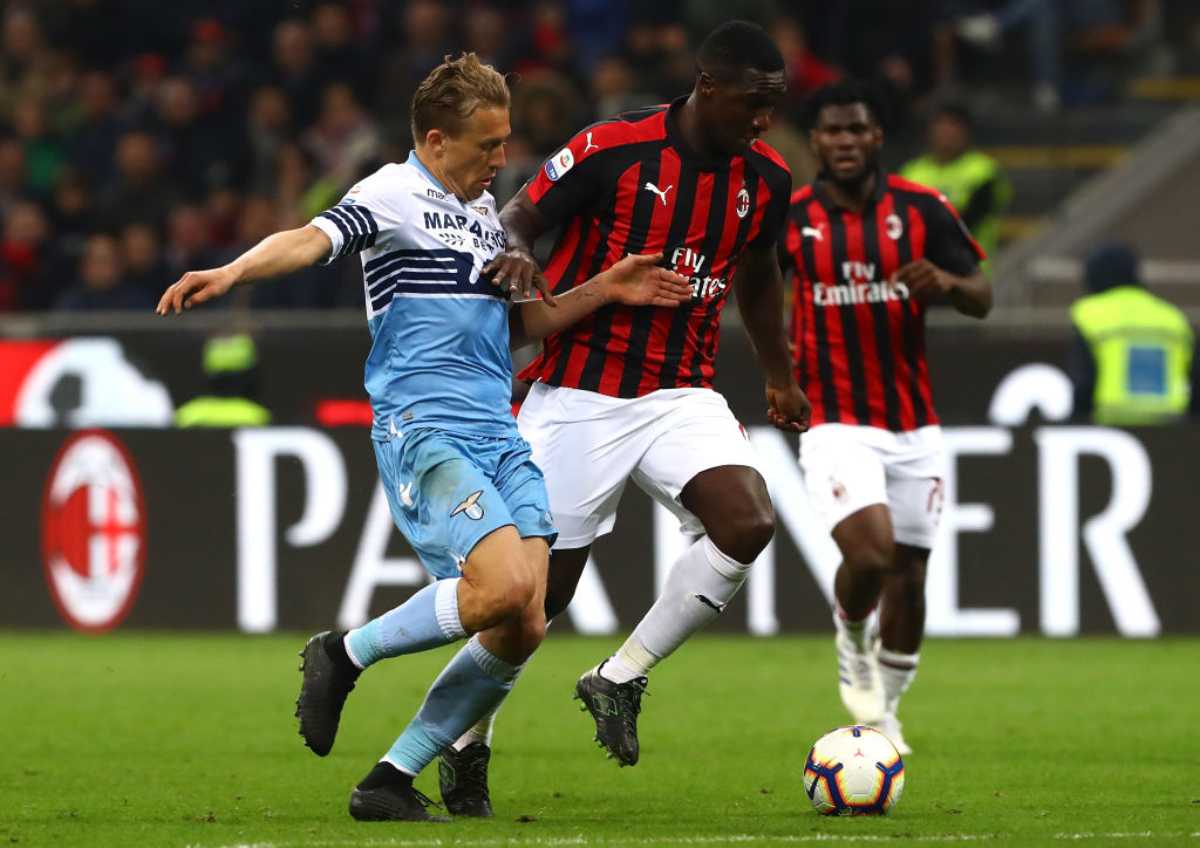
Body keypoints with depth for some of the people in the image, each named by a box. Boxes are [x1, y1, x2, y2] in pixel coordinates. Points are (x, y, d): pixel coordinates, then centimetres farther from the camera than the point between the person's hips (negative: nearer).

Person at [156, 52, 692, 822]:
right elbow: (313, 240, -22)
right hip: (423, 431, -8)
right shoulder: (393, 195, -3)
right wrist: (232, 273, -41)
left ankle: (392, 783, 5)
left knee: (523, 630, -5)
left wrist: (606, 290, 20)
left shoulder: (486, 211, 22)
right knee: (504, 588, -26)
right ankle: (346, 654, -2)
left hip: (499, 437, 8)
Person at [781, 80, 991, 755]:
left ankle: (884, 713, 25)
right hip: (836, 425, -2)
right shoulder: (788, 219, -3)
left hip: (915, 426, 2)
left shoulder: (923, 210, -2)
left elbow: (982, 299, 0)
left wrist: (946, 282, -21)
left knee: (908, 576, 6)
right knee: (870, 553, -23)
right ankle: (852, 643, 11)